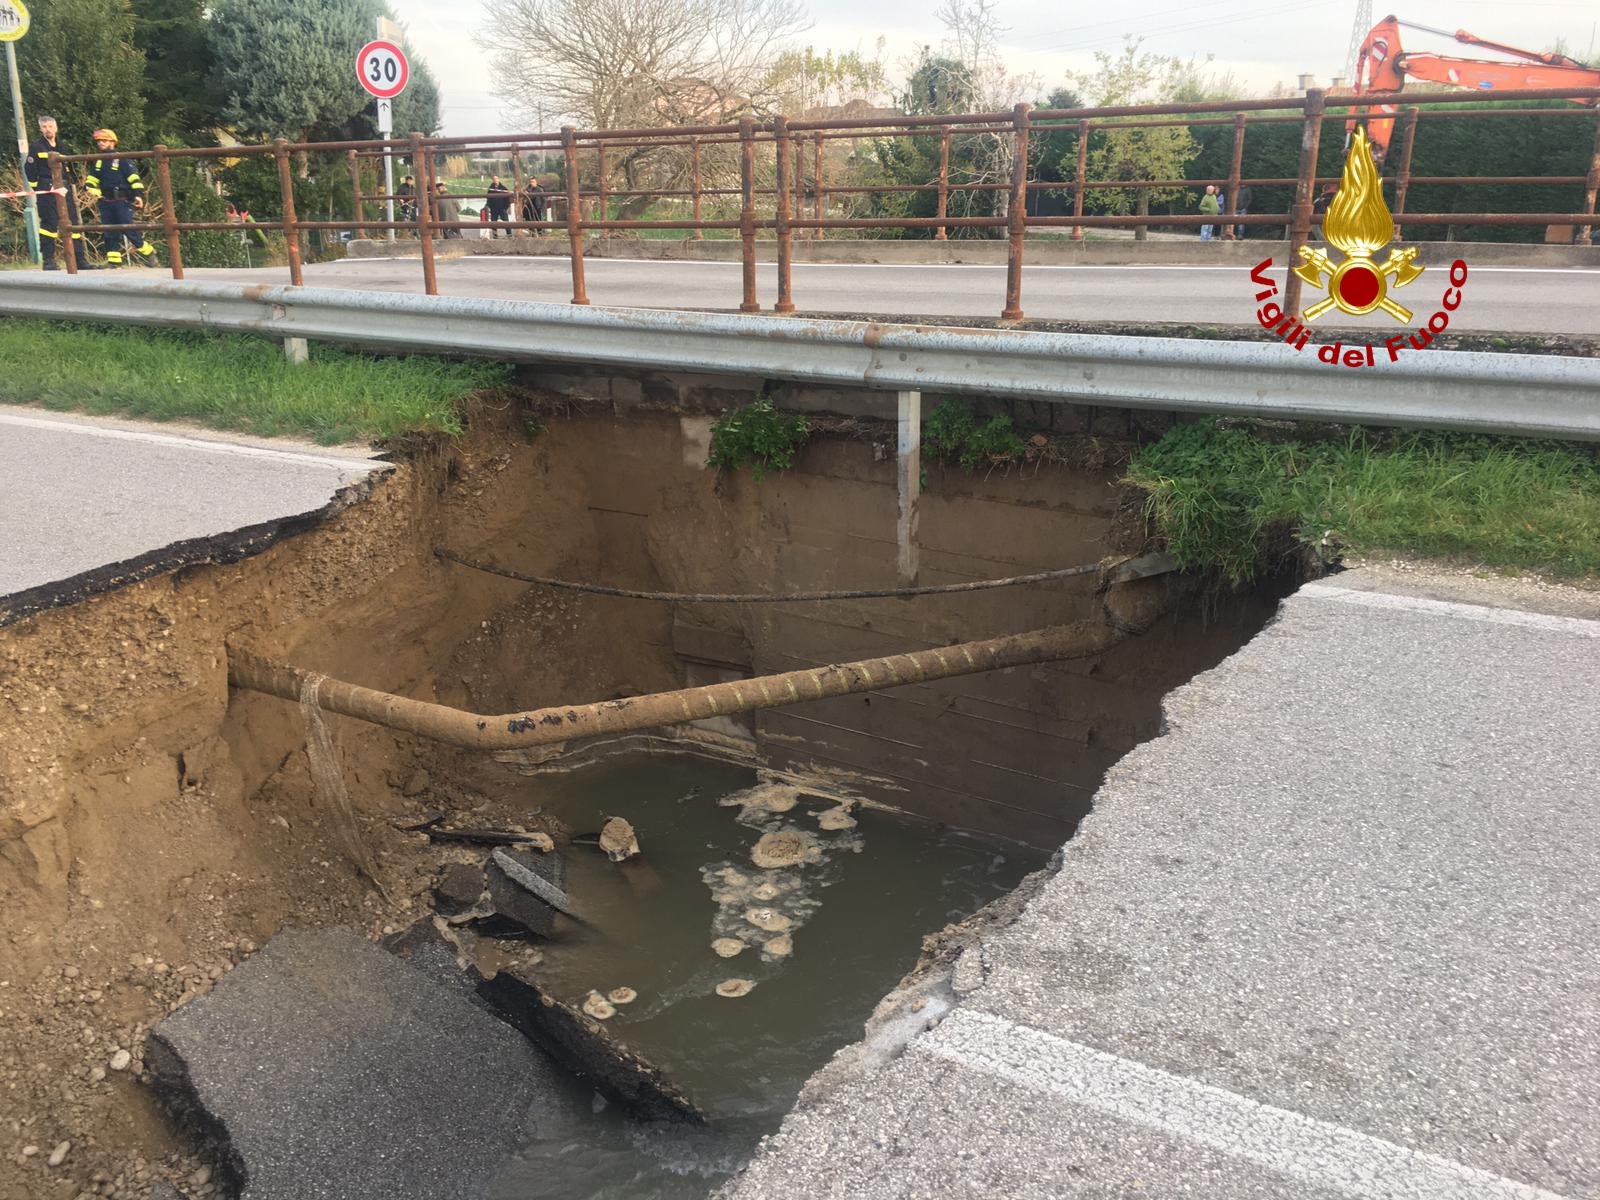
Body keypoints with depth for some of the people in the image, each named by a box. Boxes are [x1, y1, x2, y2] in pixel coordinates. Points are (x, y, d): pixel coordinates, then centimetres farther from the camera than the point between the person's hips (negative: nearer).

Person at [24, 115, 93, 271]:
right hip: (46, 191, -5)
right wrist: (34, 188, -6)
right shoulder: (35, 146, 1)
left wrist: (72, 190, 17)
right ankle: (48, 261, -3)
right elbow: (29, 169, -1)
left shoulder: (63, 147, 17)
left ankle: (80, 260, 5)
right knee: (49, 223, -7)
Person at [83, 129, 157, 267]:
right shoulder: (97, 161, 16)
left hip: (122, 201, -6)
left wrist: (139, 194, -19)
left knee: (128, 229, -10)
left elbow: (134, 178, -9)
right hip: (105, 202, 6)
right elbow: (92, 178, 22)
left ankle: (148, 252, 7)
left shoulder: (122, 159, -3)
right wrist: (89, 187, 2)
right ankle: (113, 259, 7)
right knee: (109, 232, 4)